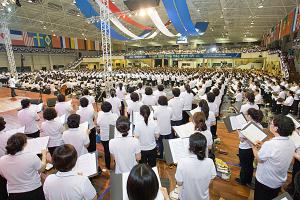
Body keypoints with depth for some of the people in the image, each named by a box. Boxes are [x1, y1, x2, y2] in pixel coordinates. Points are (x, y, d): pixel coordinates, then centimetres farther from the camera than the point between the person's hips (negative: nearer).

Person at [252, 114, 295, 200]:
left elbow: (259, 159, -17)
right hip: (279, 182, 6)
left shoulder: (269, 144, -35)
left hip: (264, 181, -6)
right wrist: (262, 146, 5)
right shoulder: (291, 144, -12)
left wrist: (254, 148, -2)